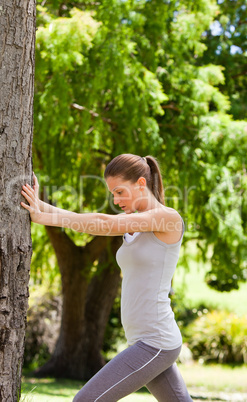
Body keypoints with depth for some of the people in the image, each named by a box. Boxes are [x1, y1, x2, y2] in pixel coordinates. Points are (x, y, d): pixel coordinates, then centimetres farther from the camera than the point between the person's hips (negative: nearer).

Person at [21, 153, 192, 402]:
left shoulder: (170, 217, -11)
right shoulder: (133, 221, 16)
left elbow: (104, 223, -19)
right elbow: (82, 222, 4)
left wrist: (45, 218, -16)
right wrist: (39, 205, -10)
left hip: (155, 345, -10)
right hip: (147, 342, 10)